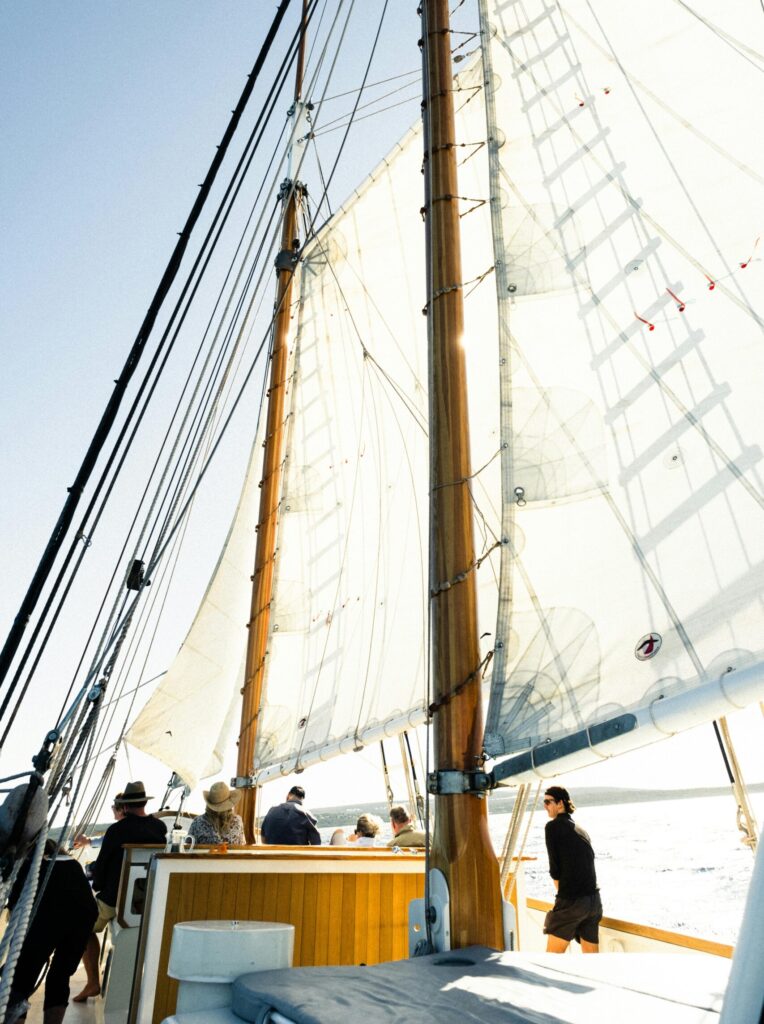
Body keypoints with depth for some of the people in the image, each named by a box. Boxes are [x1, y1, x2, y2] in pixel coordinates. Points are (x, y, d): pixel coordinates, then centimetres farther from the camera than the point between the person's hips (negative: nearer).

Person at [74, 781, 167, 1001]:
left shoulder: (116, 830, -17)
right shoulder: (160, 828, -4)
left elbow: (101, 865, -8)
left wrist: (98, 886, 14)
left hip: (116, 899, -5)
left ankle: (93, 982, 16)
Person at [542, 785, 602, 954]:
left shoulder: (553, 826, -4)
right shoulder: (581, 830, 17)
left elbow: (554, 869, -5)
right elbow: (588, 862, 16)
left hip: (571, 900, -7)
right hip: (594, 900, 7)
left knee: (552, 955, 6)